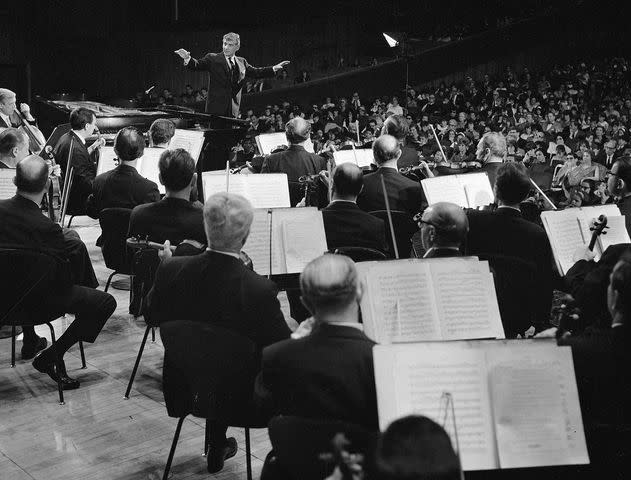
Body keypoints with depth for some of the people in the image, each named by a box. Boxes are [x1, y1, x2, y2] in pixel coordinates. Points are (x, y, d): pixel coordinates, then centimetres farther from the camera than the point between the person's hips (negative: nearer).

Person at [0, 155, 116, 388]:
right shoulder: (45, 227, -32)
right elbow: (66, 278, -17)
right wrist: (69, 239, 0)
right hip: (36, 299, -8)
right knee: (106, 302, -1)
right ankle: (50, 356, 1)